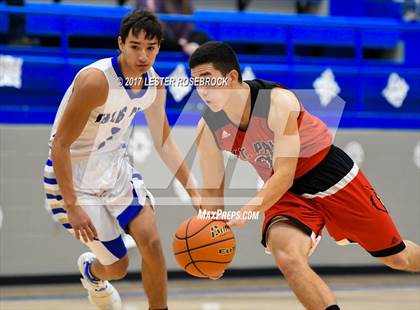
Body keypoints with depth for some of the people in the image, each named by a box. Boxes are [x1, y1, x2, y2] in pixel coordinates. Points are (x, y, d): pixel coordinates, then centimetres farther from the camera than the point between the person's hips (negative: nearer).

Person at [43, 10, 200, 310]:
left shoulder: (154, 84, -5)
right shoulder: (95, 80, -29)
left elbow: (164, 141, 10)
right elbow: (60, 145, -25)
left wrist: (194, 192, 4)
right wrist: (72, 207, -27)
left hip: (116, 168, 6)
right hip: (75, 177, -6)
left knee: (151, 242, -12)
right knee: (117, 267, 0)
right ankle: (92, 271, 37)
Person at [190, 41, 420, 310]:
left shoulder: (278, 102, -28)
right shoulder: (208, 129, -14)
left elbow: (284, 175, -31)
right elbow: (212, 189, -2)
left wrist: (245, 213, -42)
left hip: (333, 176, -3)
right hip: (288, 194, 3)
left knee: (397, 258, 10)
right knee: (287, 258, -30)